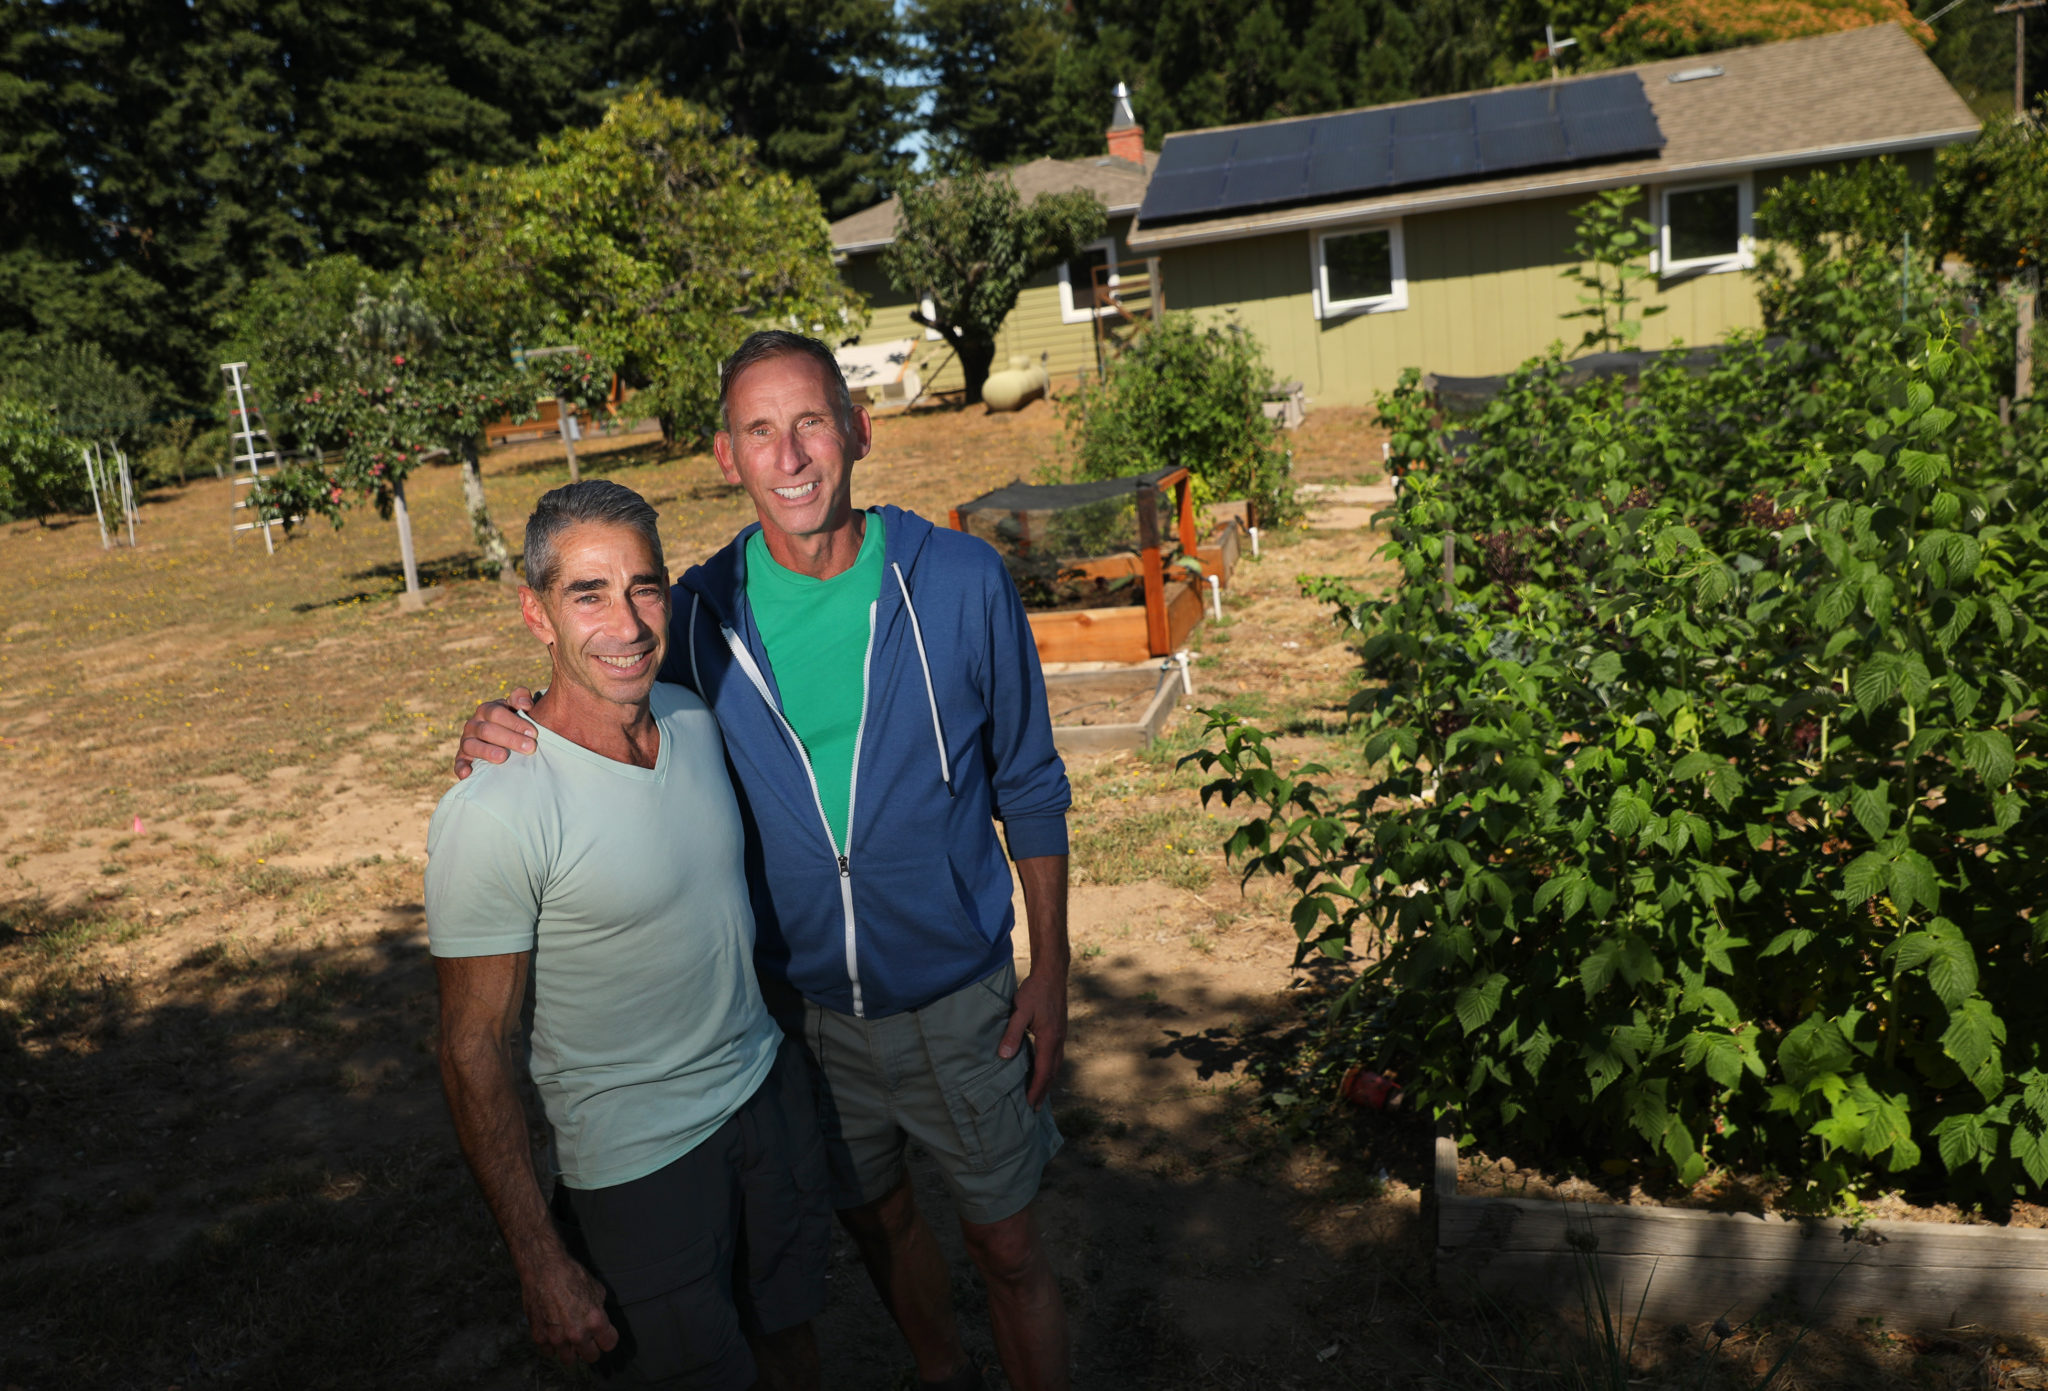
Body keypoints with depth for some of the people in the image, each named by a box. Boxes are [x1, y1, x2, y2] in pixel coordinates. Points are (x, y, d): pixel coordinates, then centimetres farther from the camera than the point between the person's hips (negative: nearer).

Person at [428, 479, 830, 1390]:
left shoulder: (695, 720, -4)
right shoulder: (490, 815, -25)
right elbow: (472, 1054, -18)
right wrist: (539, 1262, -16)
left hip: (770, 1089, 6)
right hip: (640, 1162, -6)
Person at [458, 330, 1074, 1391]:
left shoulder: (959, 581, -15)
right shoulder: (704, 612, -10)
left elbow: (1028, 787, -5)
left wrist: (1049, 972, -4)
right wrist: (509, 735, -15)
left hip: (956, 995, -2)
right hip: (802, 1005, 3)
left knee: (1006, 1246, 12)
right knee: (875, 1220, 24)